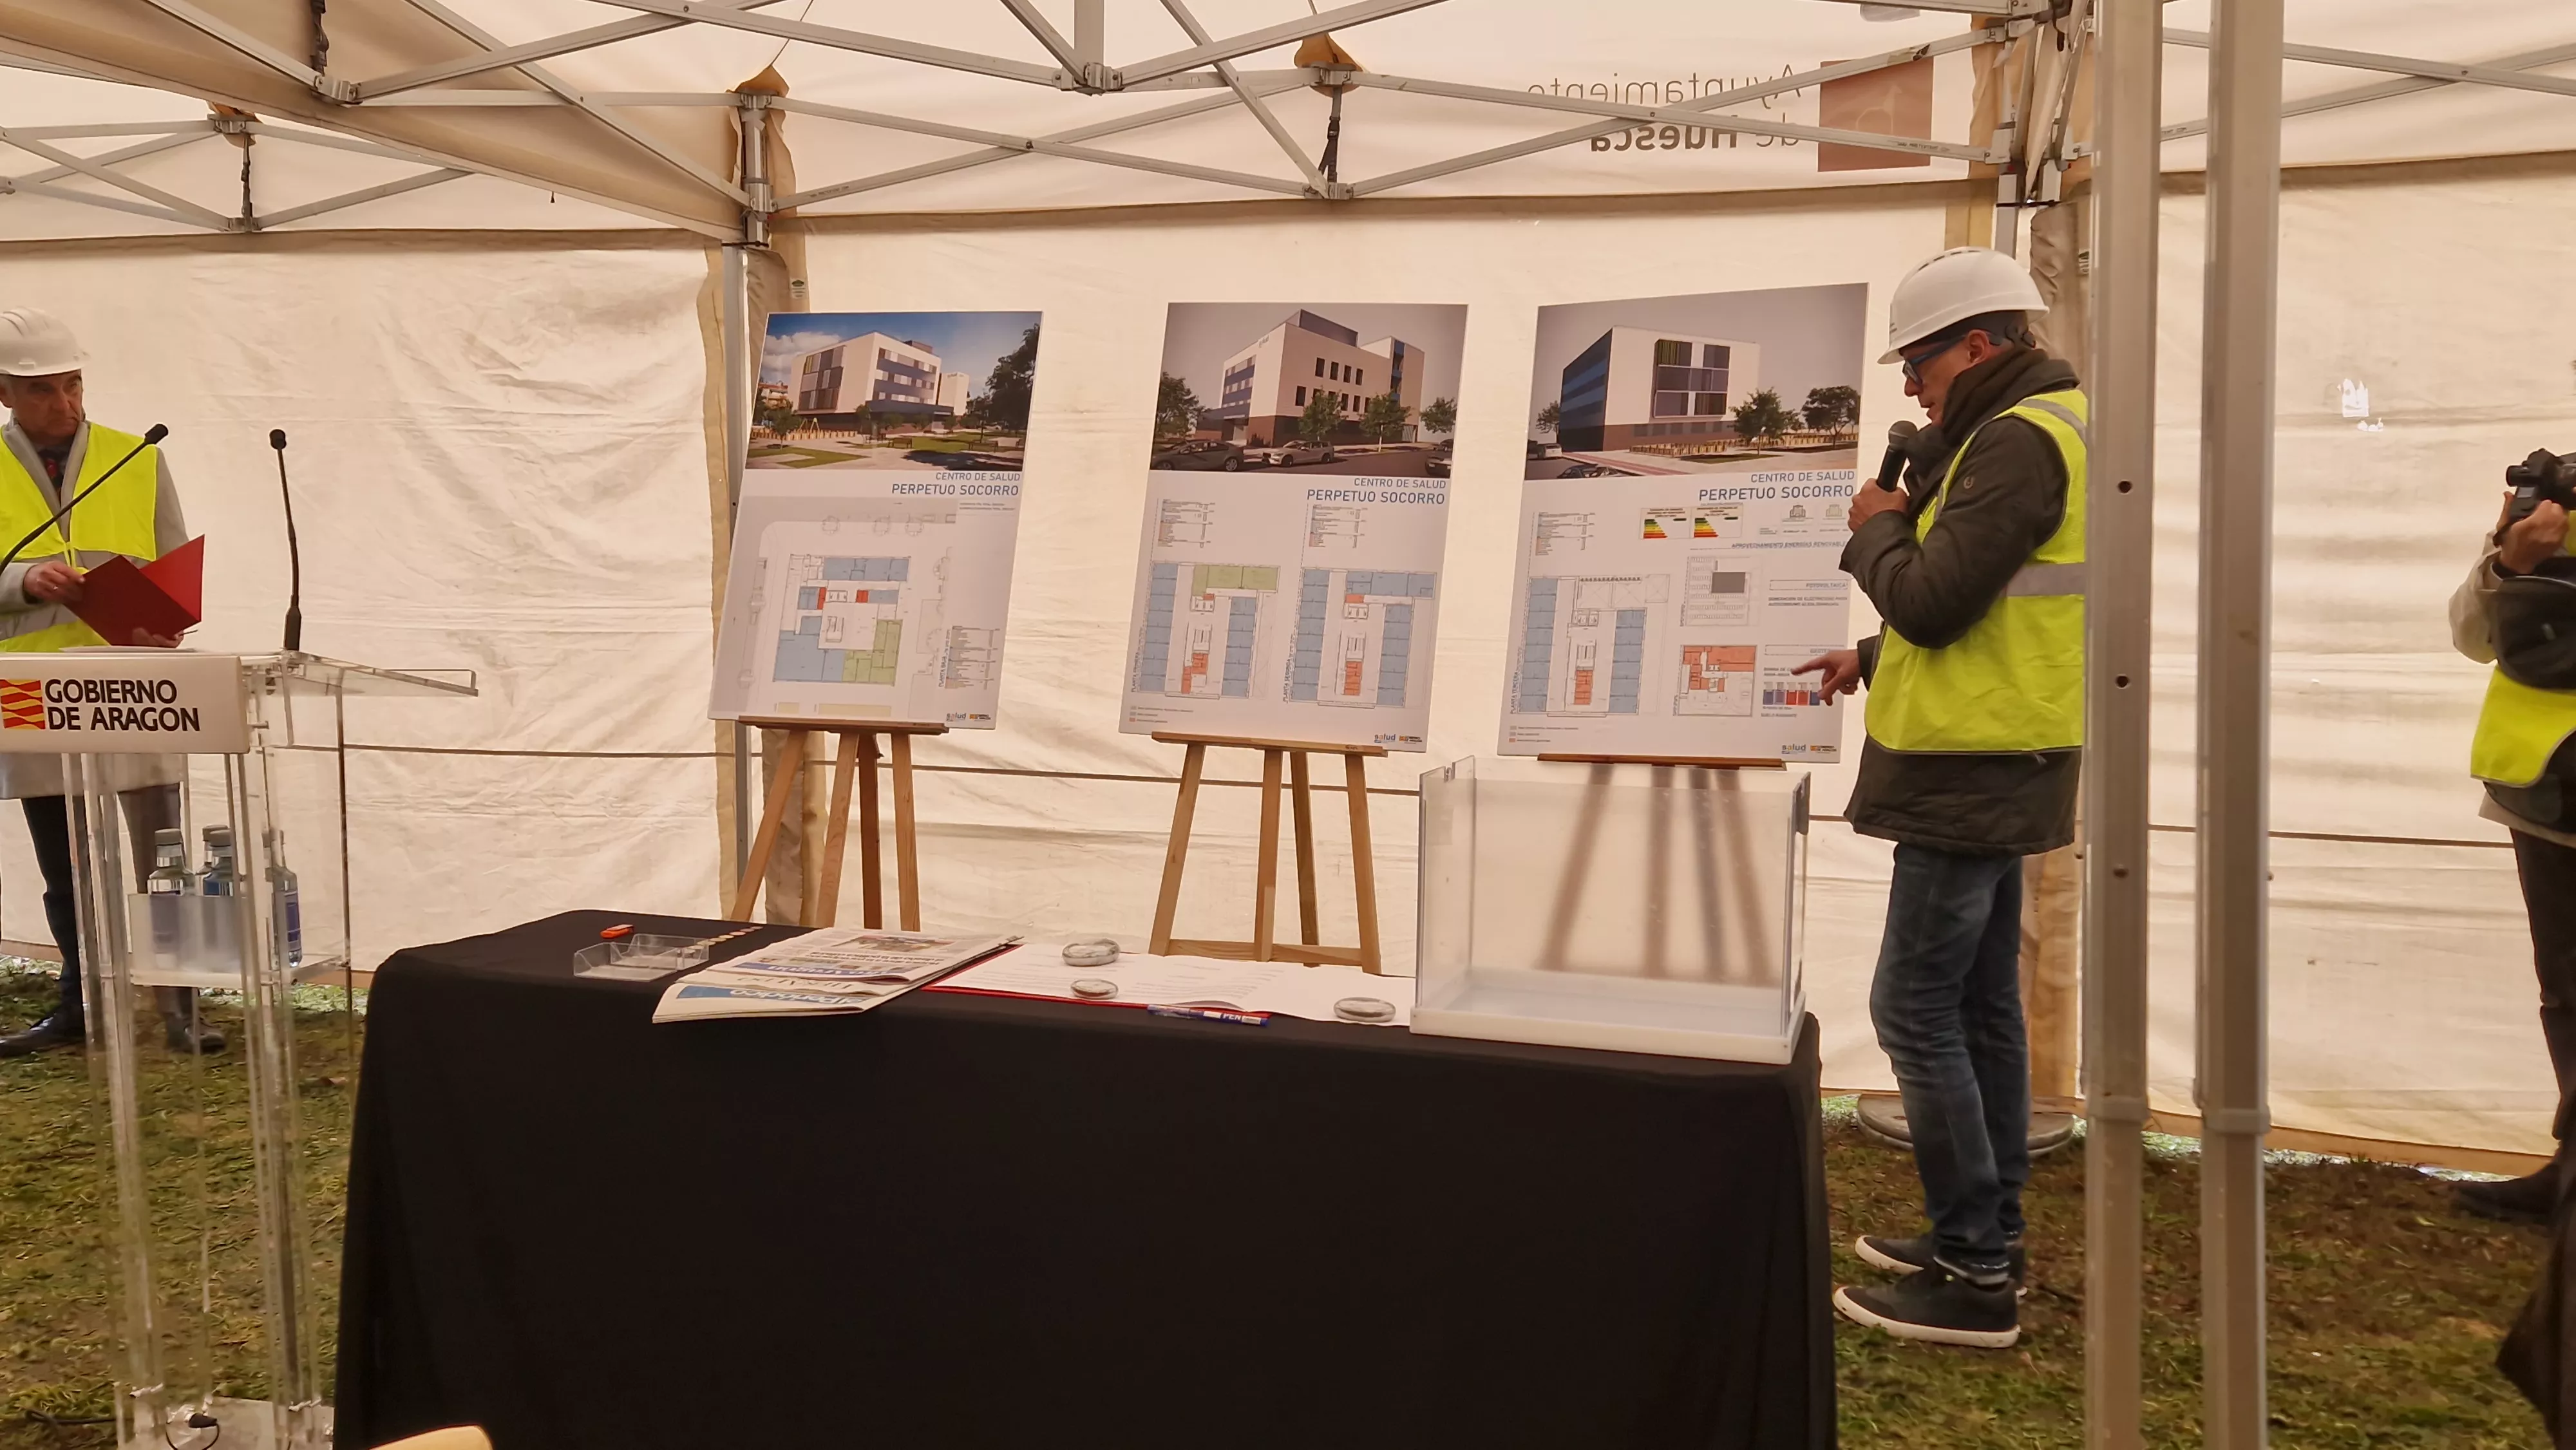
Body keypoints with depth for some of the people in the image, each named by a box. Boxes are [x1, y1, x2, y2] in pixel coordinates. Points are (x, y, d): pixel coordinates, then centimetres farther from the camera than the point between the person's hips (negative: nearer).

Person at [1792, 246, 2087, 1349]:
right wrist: (1875, 660, 16)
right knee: (1980, 1006, 15)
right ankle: (1988, 1237, 24)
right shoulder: (2048, 428, 16)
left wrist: (1877, 526, -4)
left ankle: (1973, 1277, 0)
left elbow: (1930, 596, -22)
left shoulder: (2016, 441, -17)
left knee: (1915, 1010, -6)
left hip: (1968, 773, -11)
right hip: (1991, 767, 11)